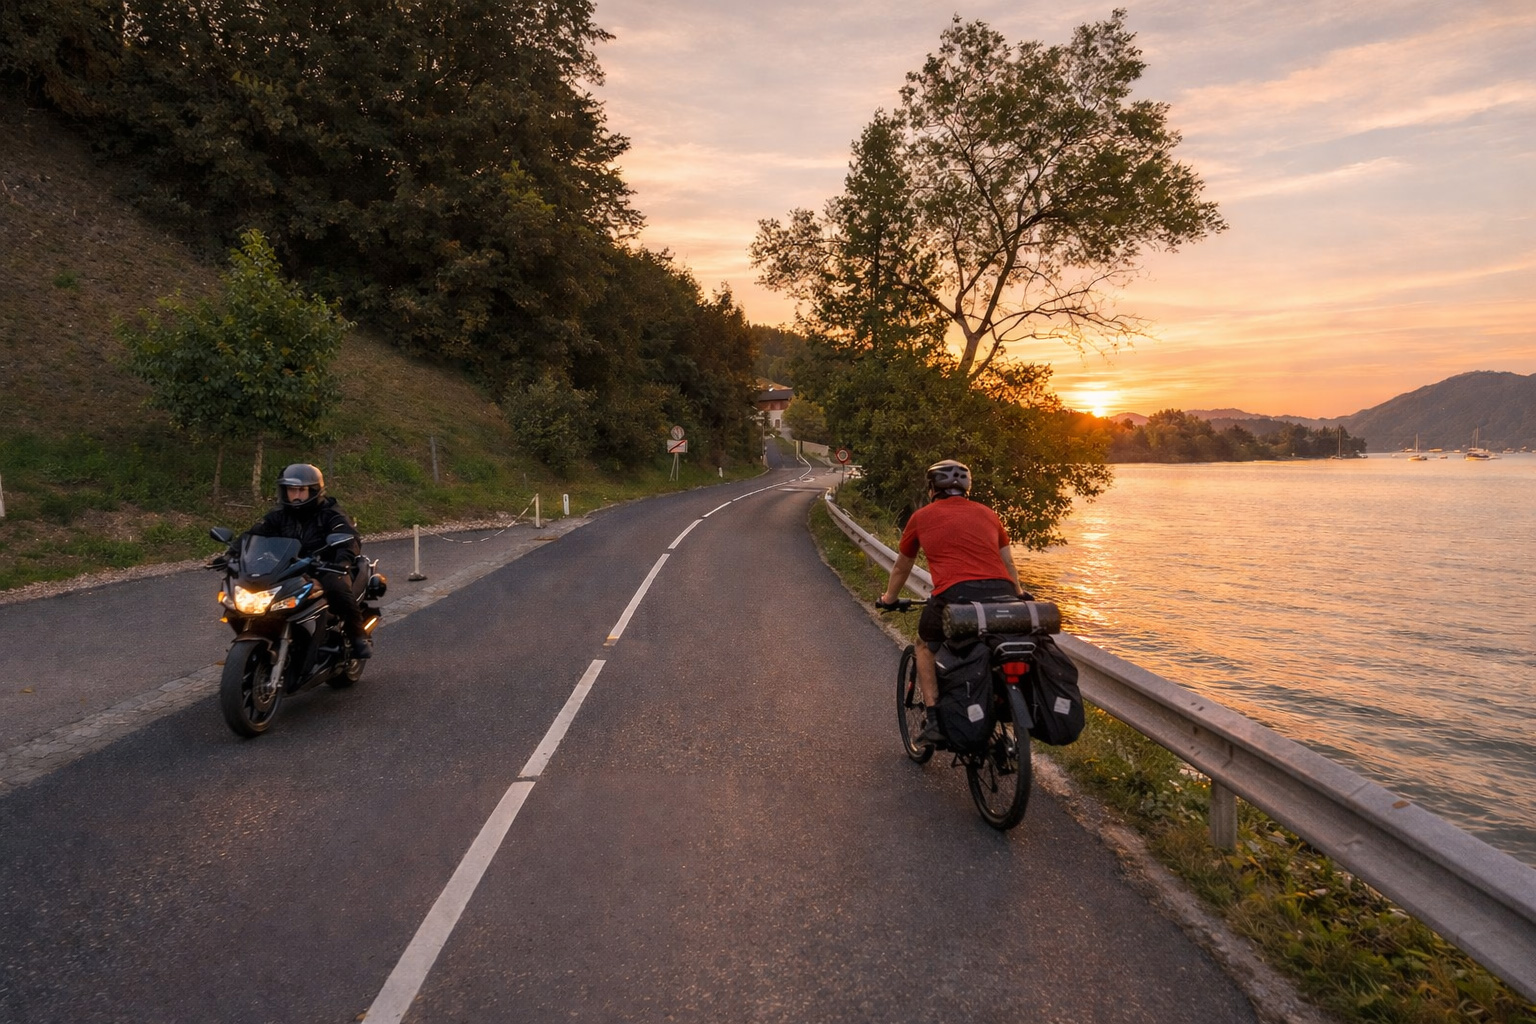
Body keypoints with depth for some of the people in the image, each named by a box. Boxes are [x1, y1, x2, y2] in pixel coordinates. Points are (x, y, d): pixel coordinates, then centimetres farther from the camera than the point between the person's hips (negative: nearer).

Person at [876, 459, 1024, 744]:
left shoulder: (922, 517, 19)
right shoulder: (987, 514, 24)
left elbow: (901, 568, 32)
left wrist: (888, 599, 50)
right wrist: (1019, 594, 55)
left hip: (956, 594, -3)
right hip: (1003, 594, 3)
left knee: (926, 646, 25)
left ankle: (934, 720, 14)